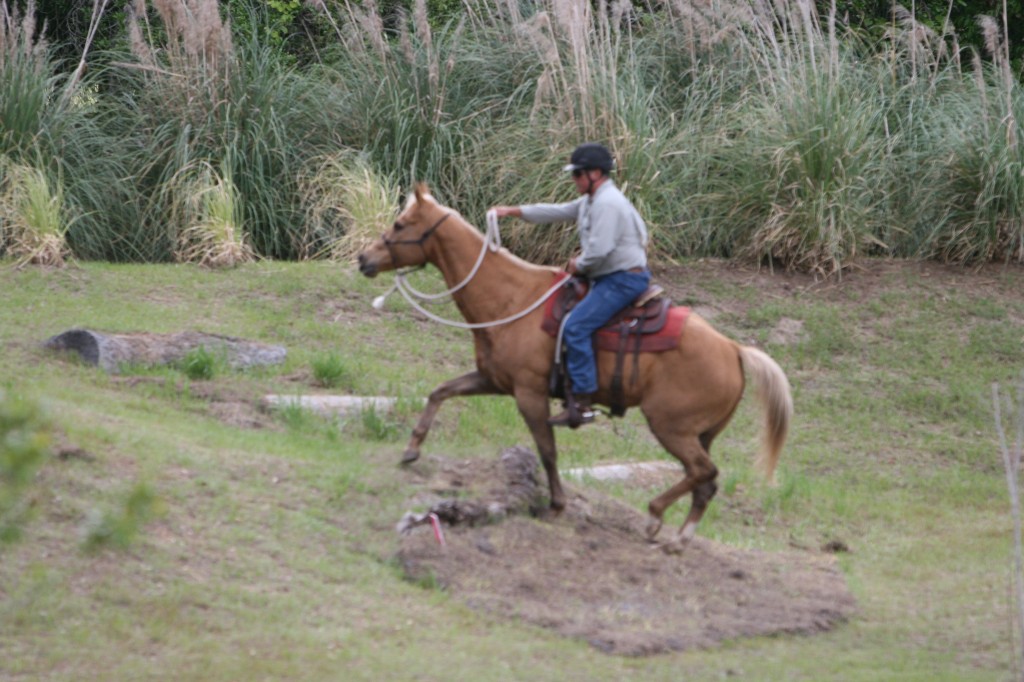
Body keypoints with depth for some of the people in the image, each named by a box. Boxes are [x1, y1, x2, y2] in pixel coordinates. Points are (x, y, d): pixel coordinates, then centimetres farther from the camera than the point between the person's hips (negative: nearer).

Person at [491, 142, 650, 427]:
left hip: (623, 280, -11)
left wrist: (579, 265, -8)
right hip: (612, 278, 11)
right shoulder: (592, 201, 17)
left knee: (576, 327, -20)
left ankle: (582, 403, -22)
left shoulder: (607, 203, -17)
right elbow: (559, 212, 24)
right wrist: (514, 211, 23)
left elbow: (600, 249, -26)